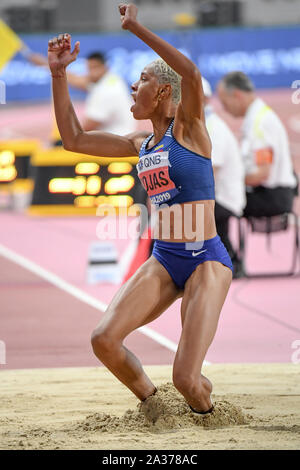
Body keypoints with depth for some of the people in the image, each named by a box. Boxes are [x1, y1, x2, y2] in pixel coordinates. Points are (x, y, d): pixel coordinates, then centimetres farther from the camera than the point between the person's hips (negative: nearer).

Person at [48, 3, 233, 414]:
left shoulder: (188, 126, -5)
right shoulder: (142, 145, 14)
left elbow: (192, 74, -26)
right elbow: (74, 139, 18)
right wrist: (59, 73, 12)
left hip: (207, 261, -6)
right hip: (164, 261, 6)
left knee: (186, 380, -15)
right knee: (104, 340, -15)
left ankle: (208, 422, 19)